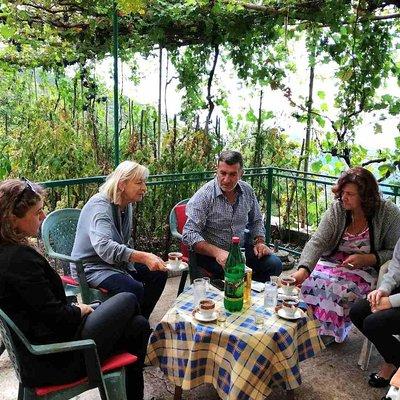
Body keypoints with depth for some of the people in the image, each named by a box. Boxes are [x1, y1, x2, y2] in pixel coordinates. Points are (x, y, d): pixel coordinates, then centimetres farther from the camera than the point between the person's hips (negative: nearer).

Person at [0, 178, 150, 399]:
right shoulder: (20, 258, -27)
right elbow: (57, 316, -23)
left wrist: (73, 308, 3)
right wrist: (80, 311, -4)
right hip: (55, 361, -9)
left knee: (138, 325, 12)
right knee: (128, 300, 7)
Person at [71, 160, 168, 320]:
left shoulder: (127, 205, 6)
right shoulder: (99, 205, -24)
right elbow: (104, 246, -42)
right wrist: (143, 257, -51)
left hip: (118, 263, 9)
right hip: (91, 266, -9)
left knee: (159, 273, 0)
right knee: (134, 289, -30)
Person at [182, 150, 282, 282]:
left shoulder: (247, 191, 2)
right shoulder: (203, 196, -16)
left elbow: (256, 221, 18)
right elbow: (189, 234, -20)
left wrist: (260, 242, 0)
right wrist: (218, 253, -31)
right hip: (211, 254, -6)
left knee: (275, 264, -12)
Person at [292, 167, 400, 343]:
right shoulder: (337, 209, -9)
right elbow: (317, 242, -19)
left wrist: (367, 259, -22)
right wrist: (303, 270, -35)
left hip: (369, 267, -2)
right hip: (335, 261, 3)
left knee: (342, 288, -29)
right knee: (313, 281, -24)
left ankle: (334, 331, 1)